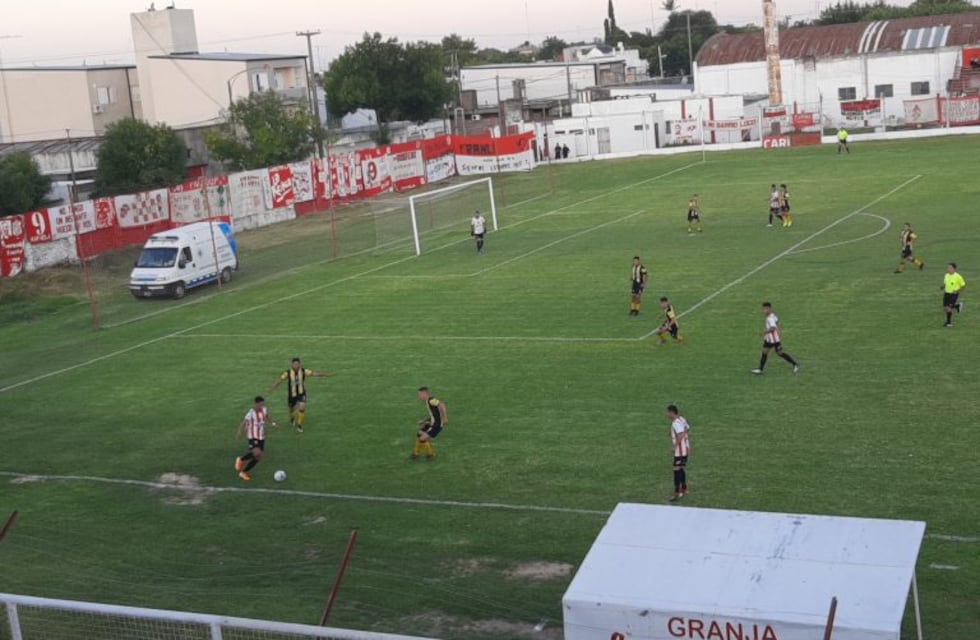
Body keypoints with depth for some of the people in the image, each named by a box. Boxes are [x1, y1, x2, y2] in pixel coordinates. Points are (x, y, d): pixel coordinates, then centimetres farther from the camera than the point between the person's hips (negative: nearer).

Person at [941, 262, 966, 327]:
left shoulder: (958, 277, -13)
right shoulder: (946, 275, 3)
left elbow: (963, 285, -5)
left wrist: (957, 290, -20)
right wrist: (942, 287, -3)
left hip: (954, 294, -6)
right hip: (946, 293, 6)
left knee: (948, 308, -13)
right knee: (945, 308, 5)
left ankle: (949, 322, 4)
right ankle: (957, 306, 32)